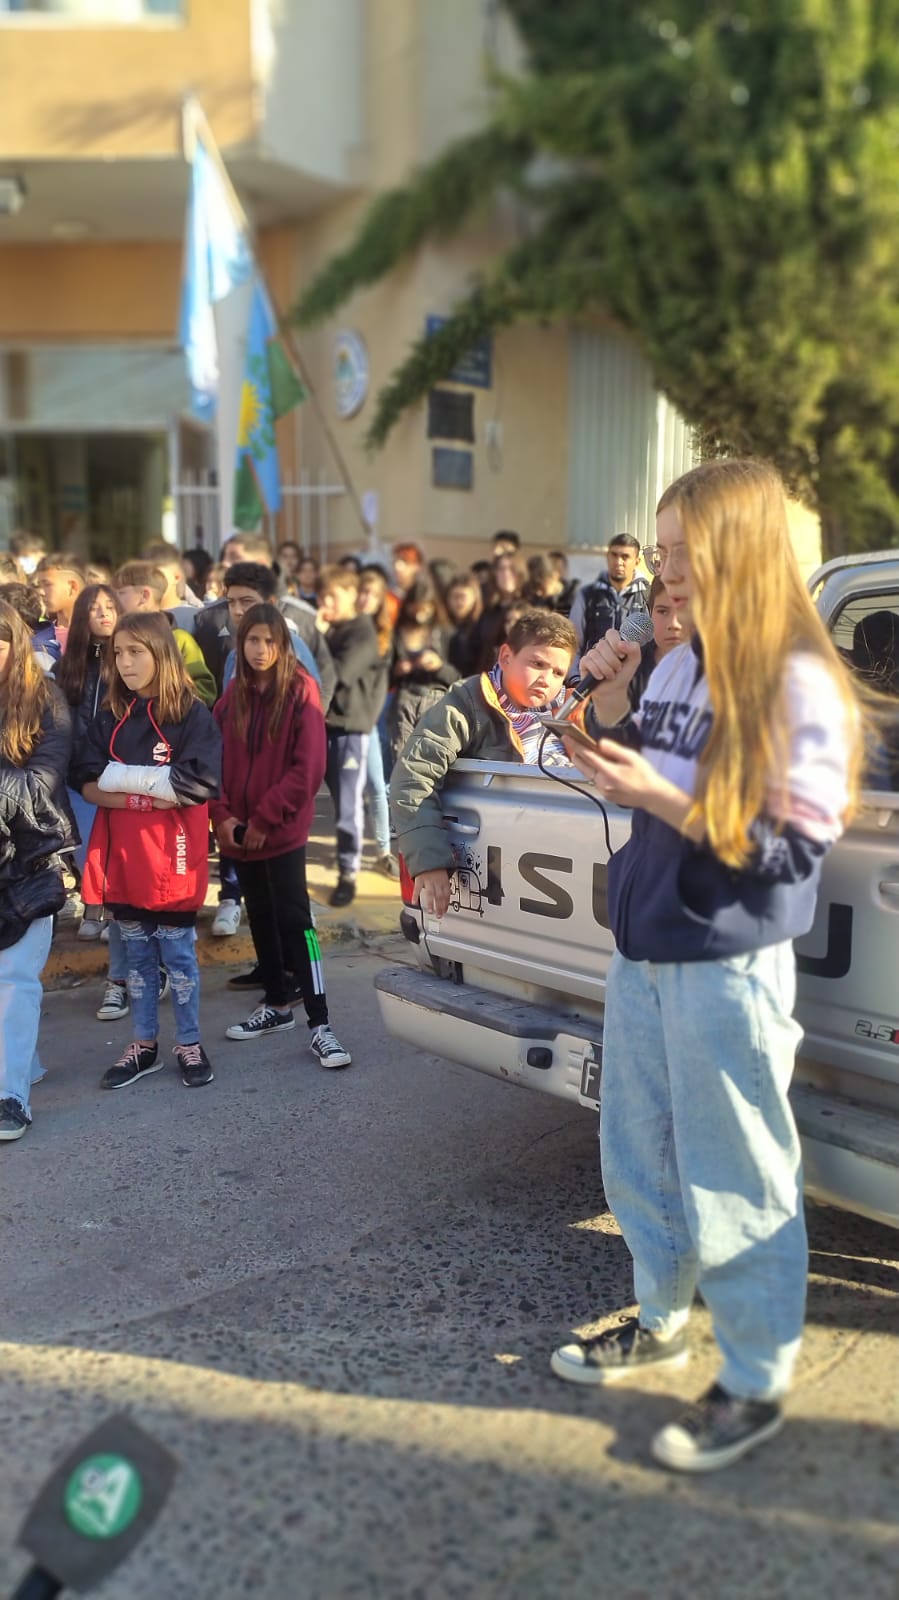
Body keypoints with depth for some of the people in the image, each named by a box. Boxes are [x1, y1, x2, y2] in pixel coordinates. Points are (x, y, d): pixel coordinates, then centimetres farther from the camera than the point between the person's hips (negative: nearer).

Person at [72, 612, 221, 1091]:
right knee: (137, 958, 14)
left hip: (172, 861, -4)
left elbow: (199, 785, -17)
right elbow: (87, 785, -1)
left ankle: (189, 1044, 21)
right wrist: (151, 794, -17)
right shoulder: (109, 719, 7)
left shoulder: (192, 715, -7)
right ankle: (143, 1045, 26)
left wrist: (122, 778, -13)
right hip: (124, 860, 4)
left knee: (178, 956, 7)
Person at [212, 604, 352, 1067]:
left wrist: (265, 818, -15)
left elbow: (307, 767, -15)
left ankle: (319, 1025, -7)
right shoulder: (234, 695, 7)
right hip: (239, 831, 6)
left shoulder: (300, 691, -8)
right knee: (261, 920, 15)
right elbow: (215, 760, 6)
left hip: (282, 830, -5)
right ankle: (277, 1004, 30)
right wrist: (222, 816, -8)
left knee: (293, 920, -9)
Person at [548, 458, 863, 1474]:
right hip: (643, 949, 8)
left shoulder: (799, 683, -15)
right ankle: (660, 1321, 41)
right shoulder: (680, 664, 7)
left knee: (734, 1181, 5)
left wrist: (662, 798, -25)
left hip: (730, 964, -8)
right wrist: (611, 706, 0)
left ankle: (755, 1386, 24)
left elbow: (789, 851, -18)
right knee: (638, 1158, 20)